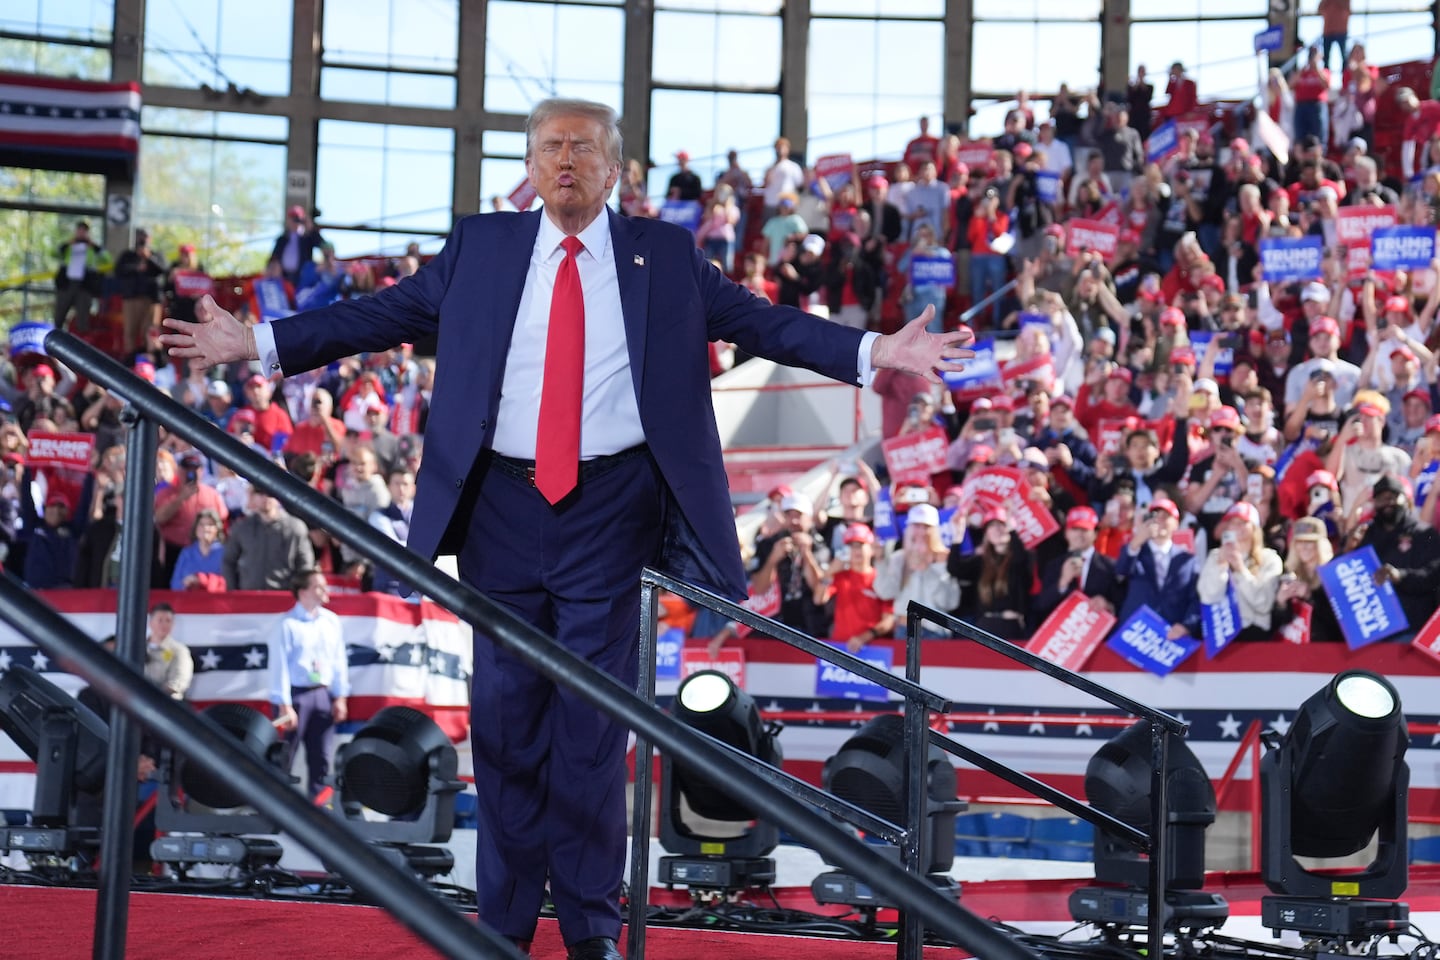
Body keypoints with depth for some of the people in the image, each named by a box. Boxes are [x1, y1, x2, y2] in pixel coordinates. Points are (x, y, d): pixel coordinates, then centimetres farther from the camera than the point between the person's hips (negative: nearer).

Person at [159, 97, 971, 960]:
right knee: (505, 712, 6)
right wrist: (259, 344, 4)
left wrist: (876, 352, -8)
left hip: (610, 510, -1)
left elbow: (763, 322, 3)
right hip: (503, 507, 2)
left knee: (594, 717, 1)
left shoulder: (665, 254, 6)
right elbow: (382, 314, 9)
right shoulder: (480, 248, 9)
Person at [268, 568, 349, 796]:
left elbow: (339, 660, 11)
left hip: (323, 694, 5)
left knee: (321, 758, 7)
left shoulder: (331, 621, 7)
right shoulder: (288, 624, -9)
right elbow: (280, 665, -11)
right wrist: (284, 706, -15)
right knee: (283, 759, -1)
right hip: (295, 694, -5)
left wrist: (340, 697, 7)